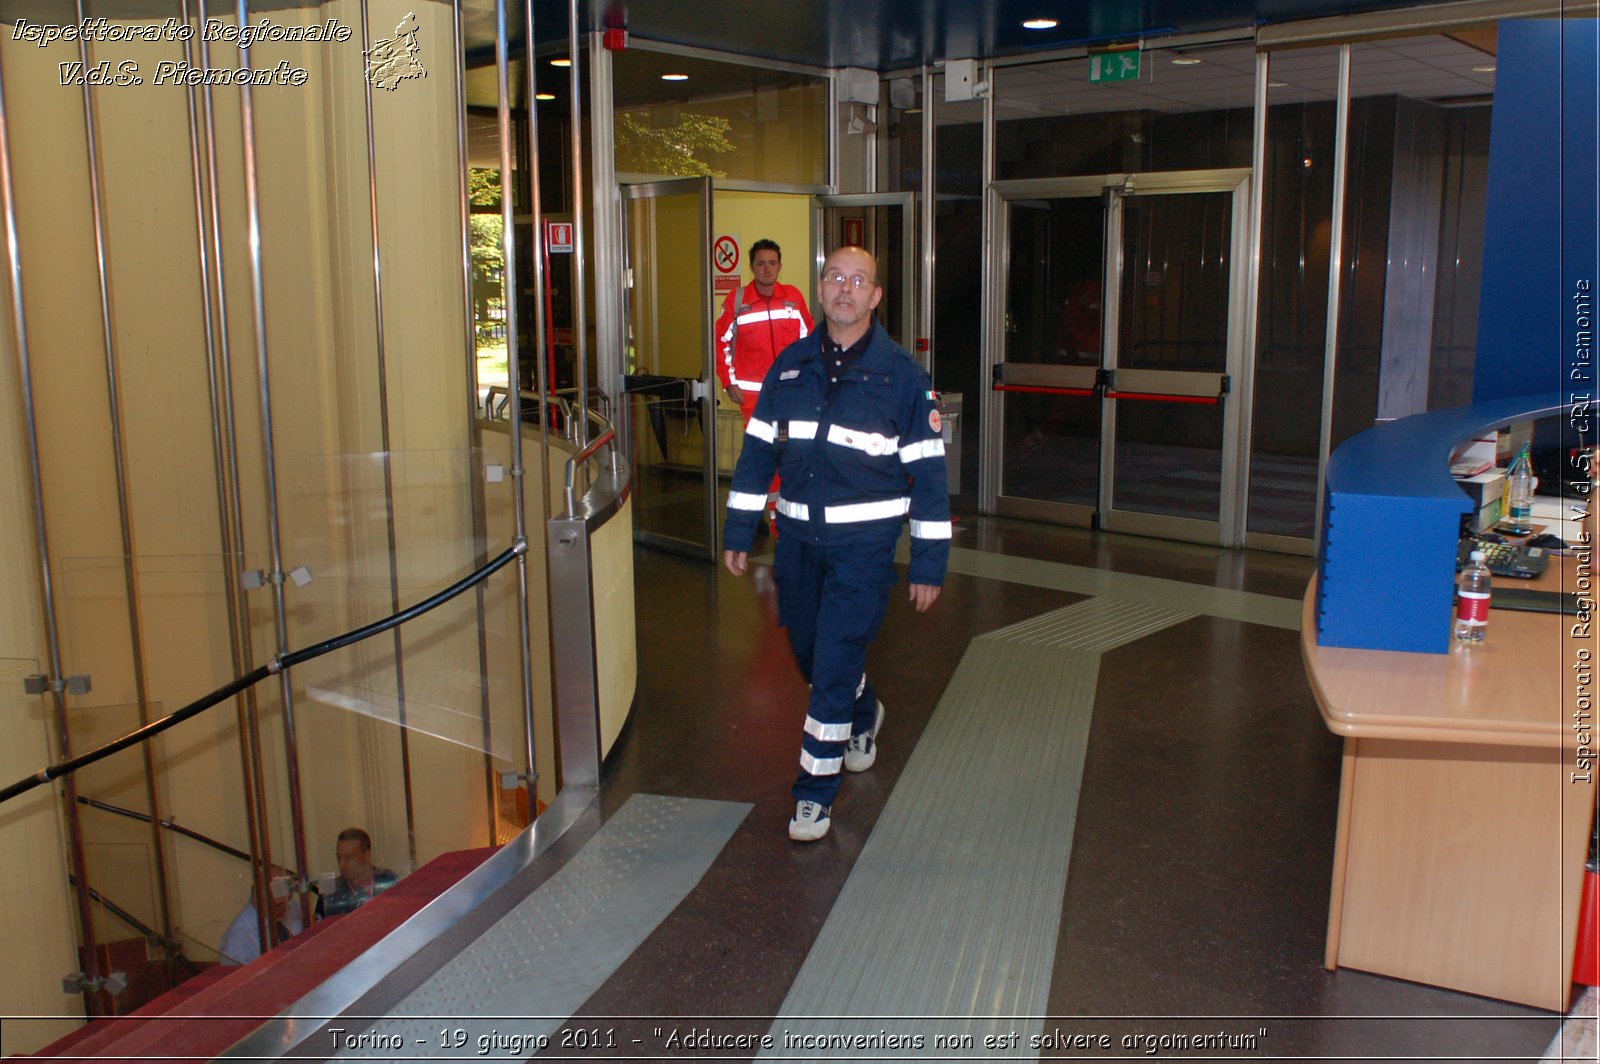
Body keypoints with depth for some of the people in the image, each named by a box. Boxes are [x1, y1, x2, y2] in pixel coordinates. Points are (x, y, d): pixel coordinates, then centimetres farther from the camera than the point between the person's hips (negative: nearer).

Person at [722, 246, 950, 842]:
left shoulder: (901, 375, -6)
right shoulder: (790, 366, 5)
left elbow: (927, 473, -4)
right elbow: (757, 452, 10)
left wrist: (929, 564, -6)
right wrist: (738, 534, 8)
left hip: (864, 543, -4)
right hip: (797, 537, 5)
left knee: (833, 666, -6)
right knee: (808, 653, 18)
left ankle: (815, 790, 11)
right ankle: (863, 716, 49)